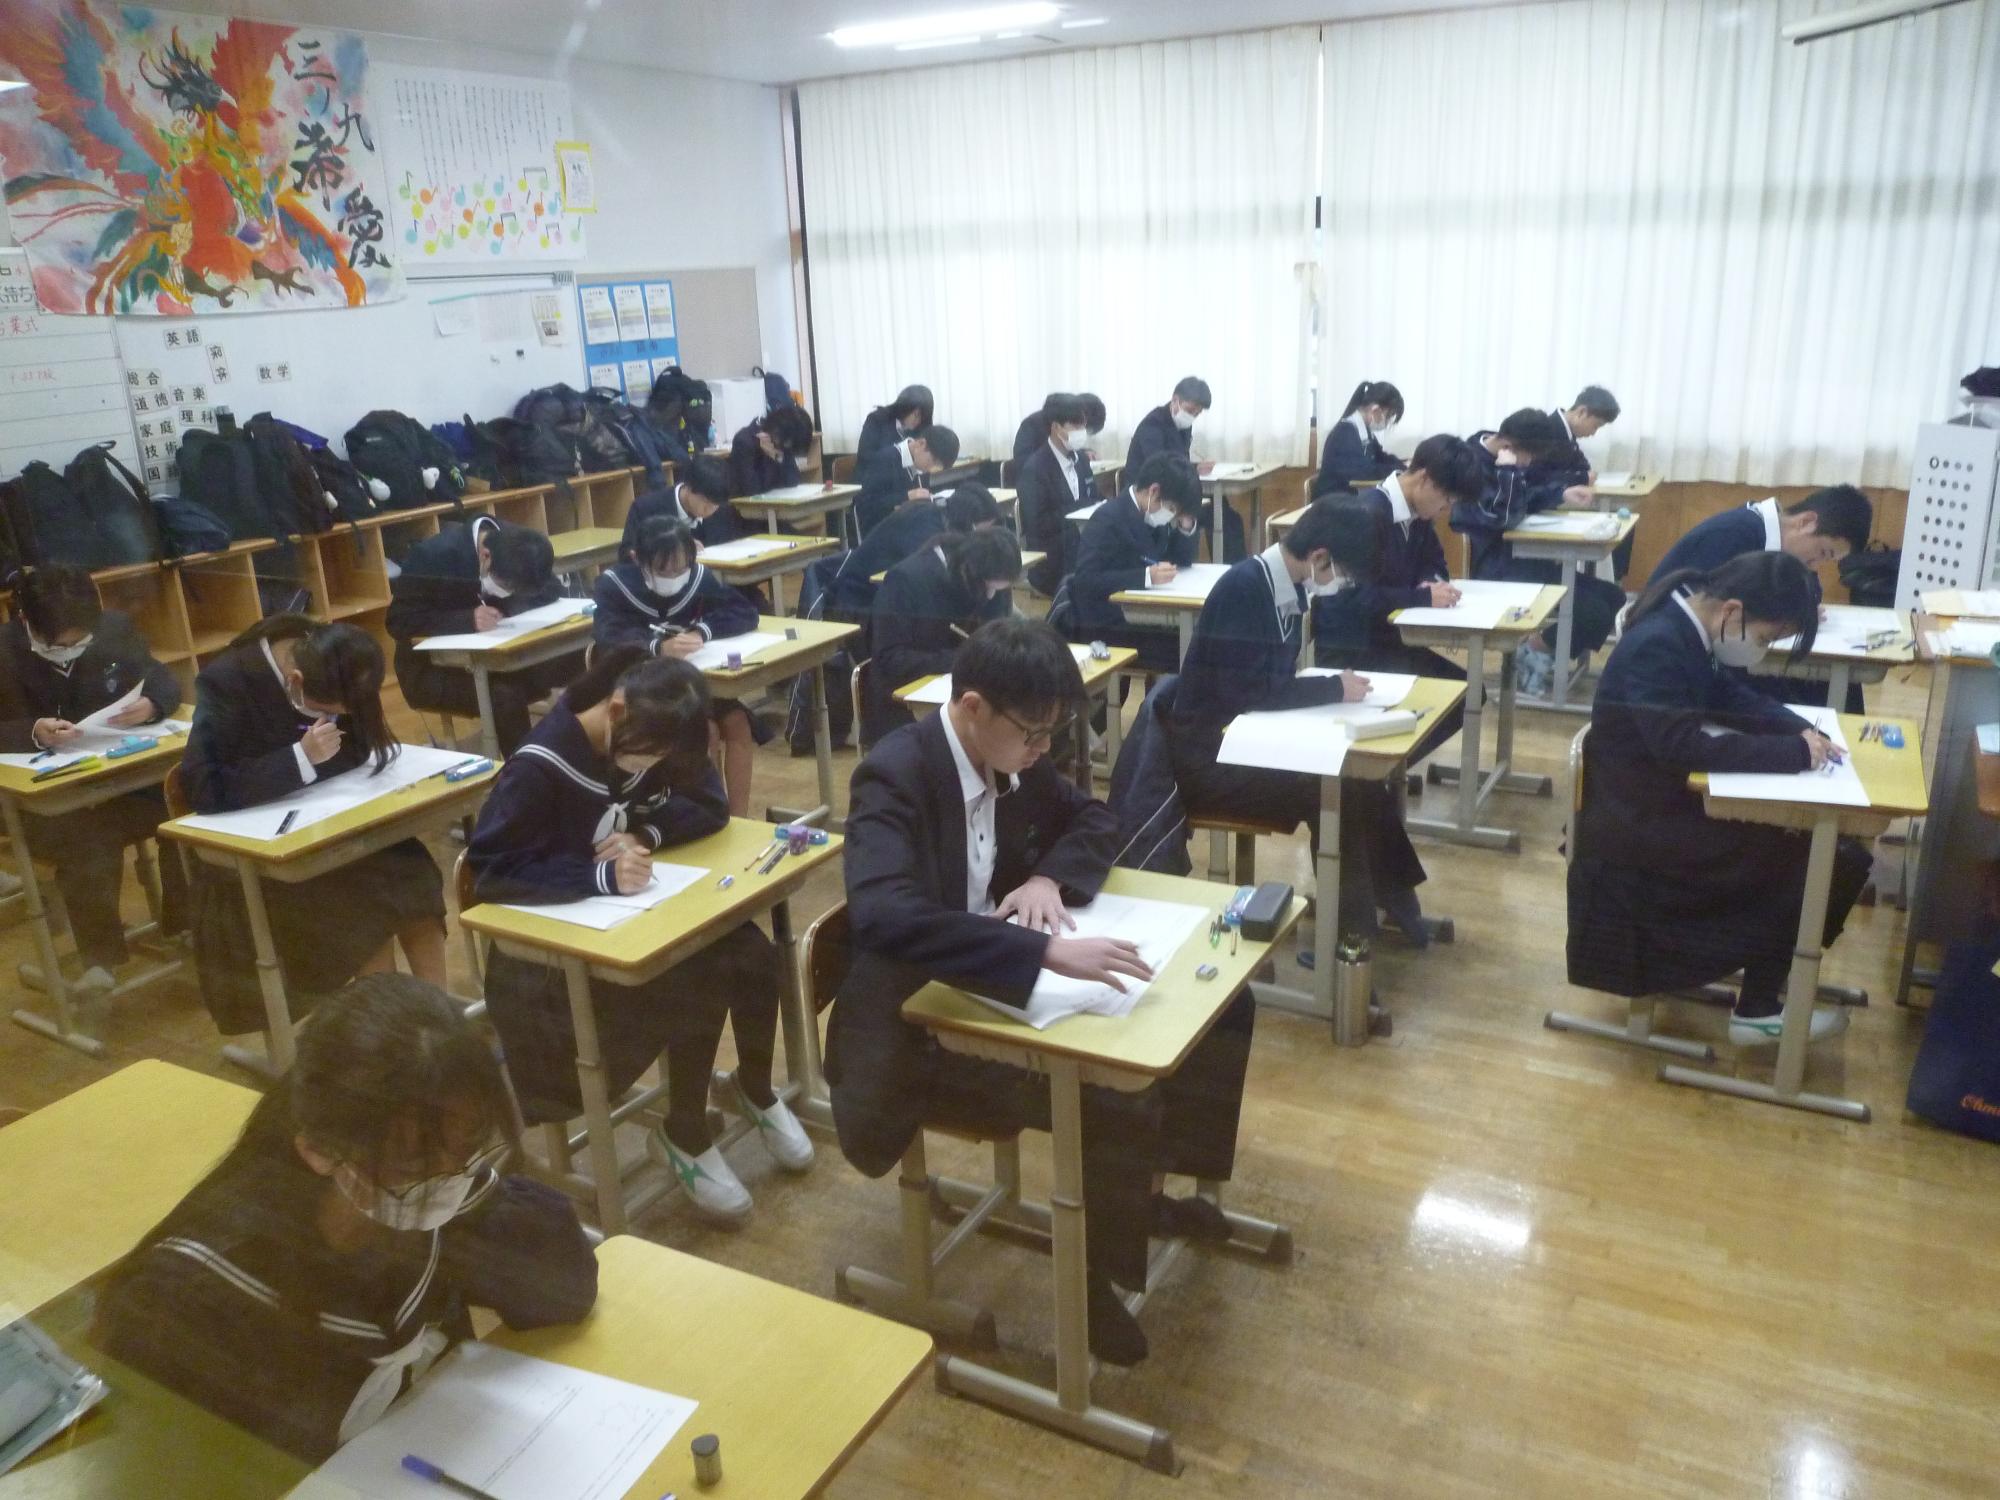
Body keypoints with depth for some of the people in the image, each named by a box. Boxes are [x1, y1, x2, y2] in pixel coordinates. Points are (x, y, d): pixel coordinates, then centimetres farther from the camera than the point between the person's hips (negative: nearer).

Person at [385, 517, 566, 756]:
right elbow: (398, 622, -24)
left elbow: (552, 591, -6)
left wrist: (511, 607, -26)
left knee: (572, 660, -19)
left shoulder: (516, 545, -11)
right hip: (433, 669, -5)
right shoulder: (435, 555, -25)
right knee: (505, 697, -33)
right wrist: (468, 620, -37)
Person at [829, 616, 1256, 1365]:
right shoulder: (895, 776, -25)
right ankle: (1096, 1271, 1)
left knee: (1223, 1006, 7)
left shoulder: (1011, 757, -2)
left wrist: (1050, 879, -9)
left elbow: (1093, 820, 14)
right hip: (911, 1031, -8)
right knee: (1120, 1101, -28)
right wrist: (1047, 949, -46)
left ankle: (1149, 1182, 26)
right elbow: (884, 917, -41)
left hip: (989, 990, 9)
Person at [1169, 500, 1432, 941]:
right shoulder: (1243, 588, -22)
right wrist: (1335, 688, -17)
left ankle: (1393, 905, 6)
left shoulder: (1287, 585, 3)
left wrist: (1335, 682, -6)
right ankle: (1351, 929, -2)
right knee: (1331, 793, -20)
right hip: (1209, 756, -8)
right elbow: (1246, 692, -27)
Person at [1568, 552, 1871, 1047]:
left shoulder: (1688, 629, 3)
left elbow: (1731, 698, 15)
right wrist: (1792, 752, -25)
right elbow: (1685, 745, -32)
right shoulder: (1656, 647, -26)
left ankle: (1759, 964, 23)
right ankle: (1759, 1009, 5)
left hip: (1670, 805, 10)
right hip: (1641, 828, -10)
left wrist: (1798, 729, -2)